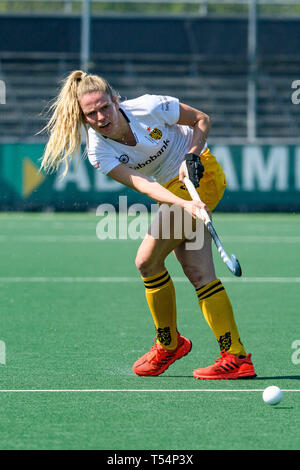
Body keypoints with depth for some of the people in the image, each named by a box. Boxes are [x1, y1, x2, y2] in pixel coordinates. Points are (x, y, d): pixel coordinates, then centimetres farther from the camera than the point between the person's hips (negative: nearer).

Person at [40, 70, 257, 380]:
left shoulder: (150, 107, -22)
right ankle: (236, 357, 6)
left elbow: (202, 119, -6)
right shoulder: (99, 153, -14)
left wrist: (192, 154, -22)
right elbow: (142, 184, -28)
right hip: (172, 189, 6)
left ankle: (169, 344, 6)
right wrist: (183, 204, -43)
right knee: (198, 273, 1)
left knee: (147, 260, -11)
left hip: (201, 172, -5)